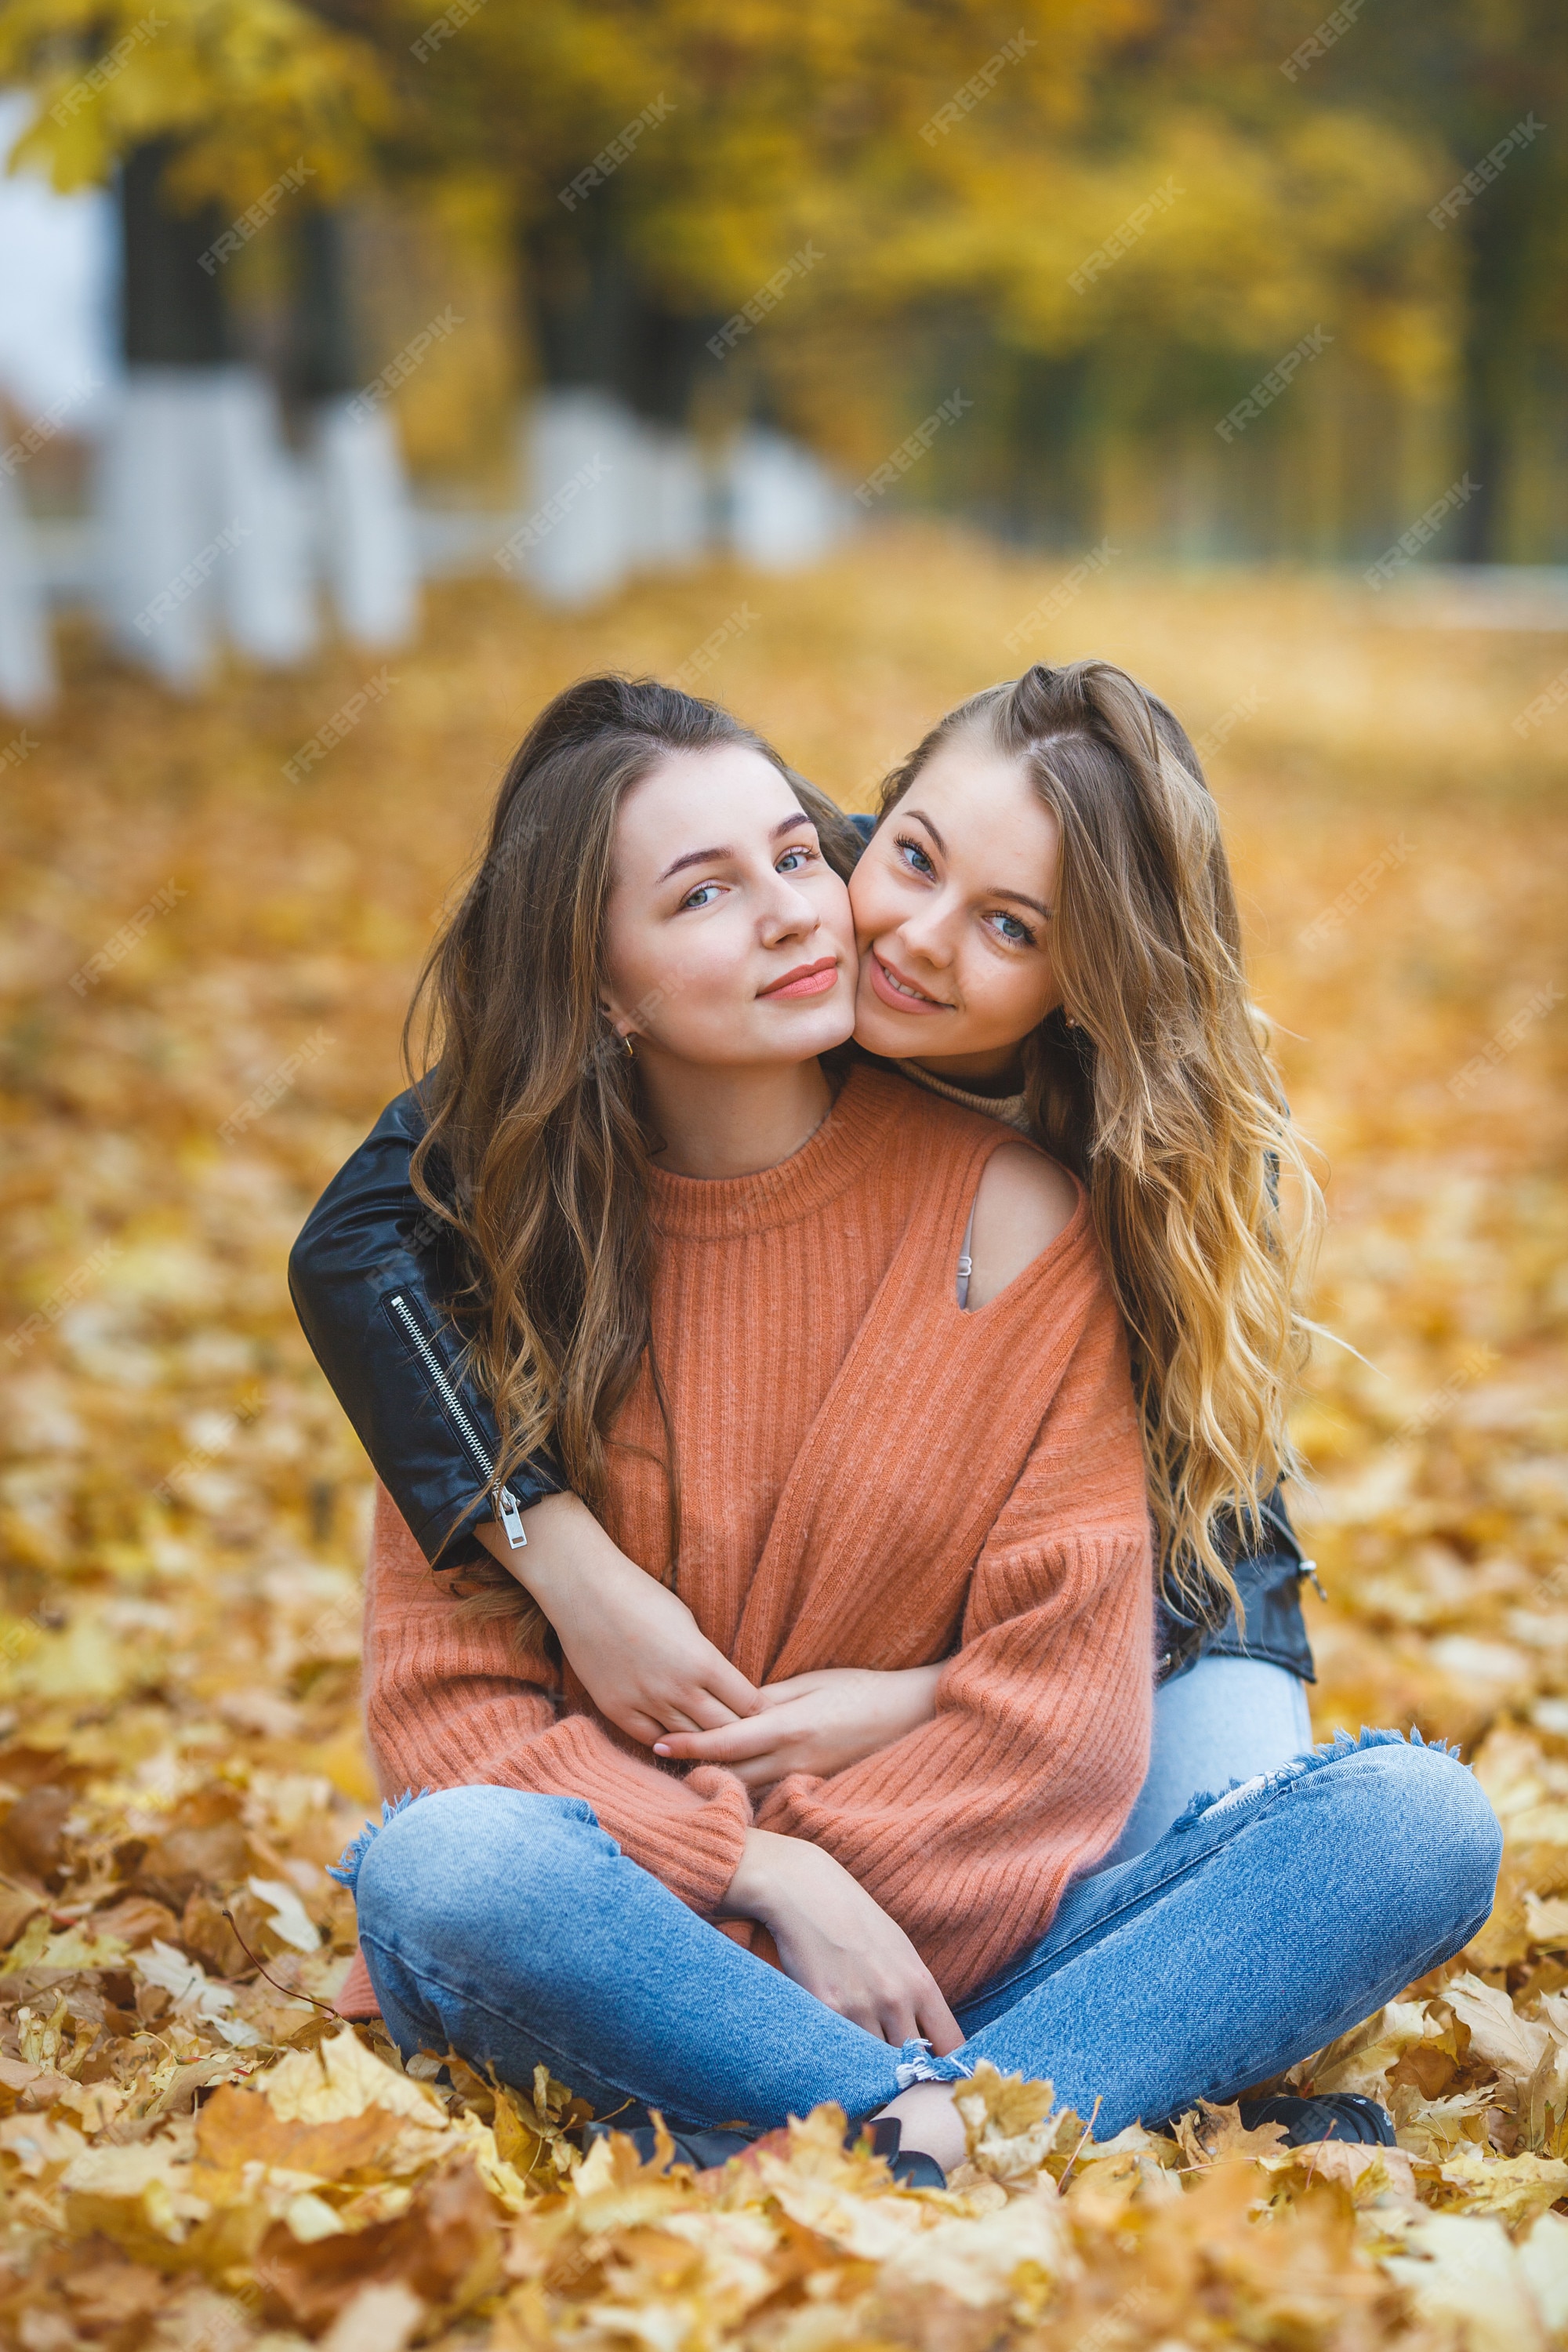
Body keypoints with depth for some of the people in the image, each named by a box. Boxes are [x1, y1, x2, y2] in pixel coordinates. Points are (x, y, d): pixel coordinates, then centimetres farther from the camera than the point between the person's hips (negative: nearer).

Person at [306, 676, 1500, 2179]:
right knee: (438, 1866, -35)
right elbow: (447, 1703, -4)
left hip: (952, 1954, 2)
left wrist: (818, 1868, -14)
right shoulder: (505, 1245, 2)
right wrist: (770, 1875, -17)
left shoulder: (1006, 1206, 1)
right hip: (618, 1962, -1)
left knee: (1418, 1819, -21)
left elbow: (1065, 1690, -3)